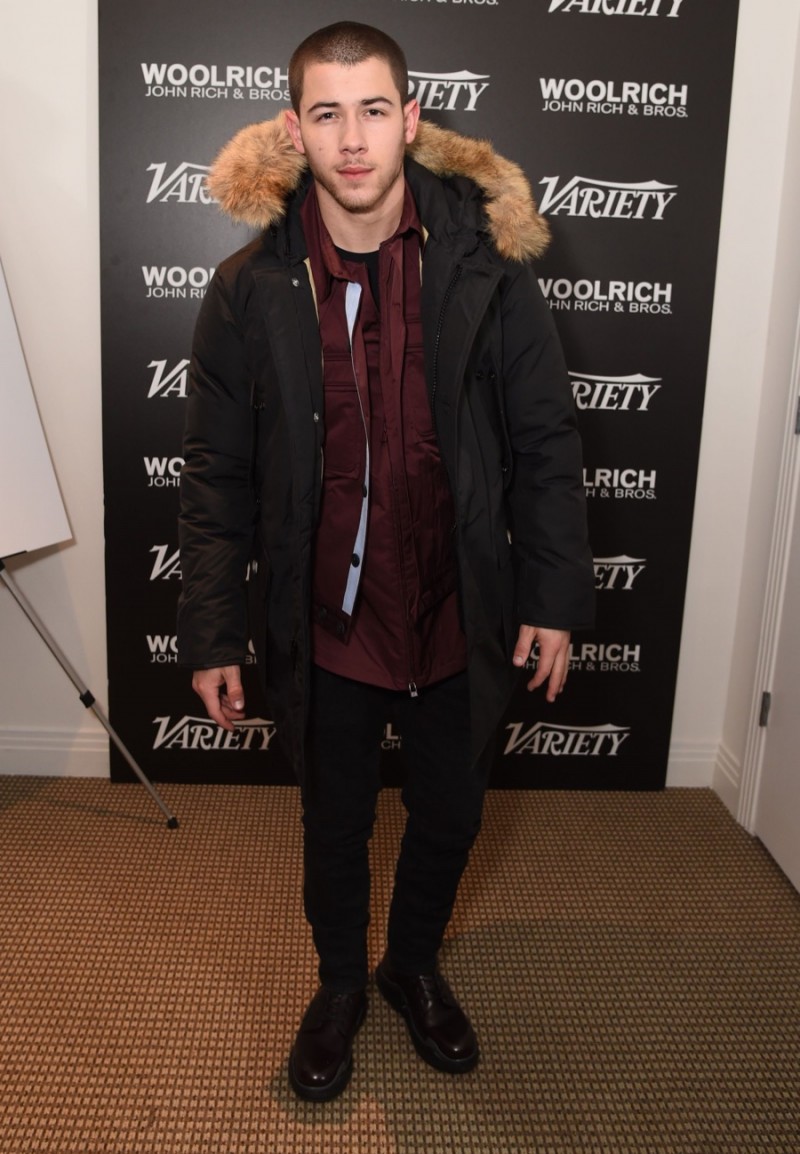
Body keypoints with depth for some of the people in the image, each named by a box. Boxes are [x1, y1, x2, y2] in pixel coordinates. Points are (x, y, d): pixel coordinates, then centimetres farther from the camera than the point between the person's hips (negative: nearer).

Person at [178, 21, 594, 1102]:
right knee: (336, 824, 19)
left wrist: (555, 596, -4)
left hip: (460, 616, 1)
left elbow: (545, 443, -2)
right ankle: (341, 982, 48)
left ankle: (416, 966, 49)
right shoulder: (252, 288, -6)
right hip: (324, 624, 0)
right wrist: (214, 631, -4)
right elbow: (218, 473, -3)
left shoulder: (485, 265, -7)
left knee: (449, 819, 19)